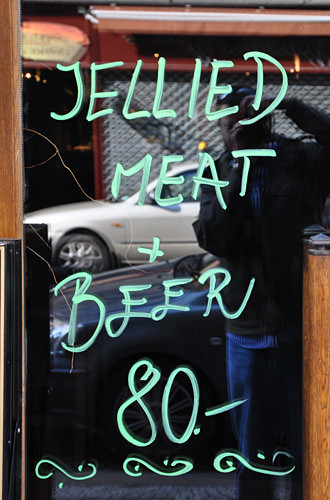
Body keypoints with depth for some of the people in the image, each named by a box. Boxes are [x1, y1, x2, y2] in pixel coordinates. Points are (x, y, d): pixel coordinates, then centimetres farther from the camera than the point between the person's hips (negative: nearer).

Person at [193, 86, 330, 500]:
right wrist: (240, 170, -11)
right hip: (247, 333, 3)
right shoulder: (218, 177, 8)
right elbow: (213, 239, -8)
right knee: (253, 450, 15)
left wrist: (288, 106, -22)